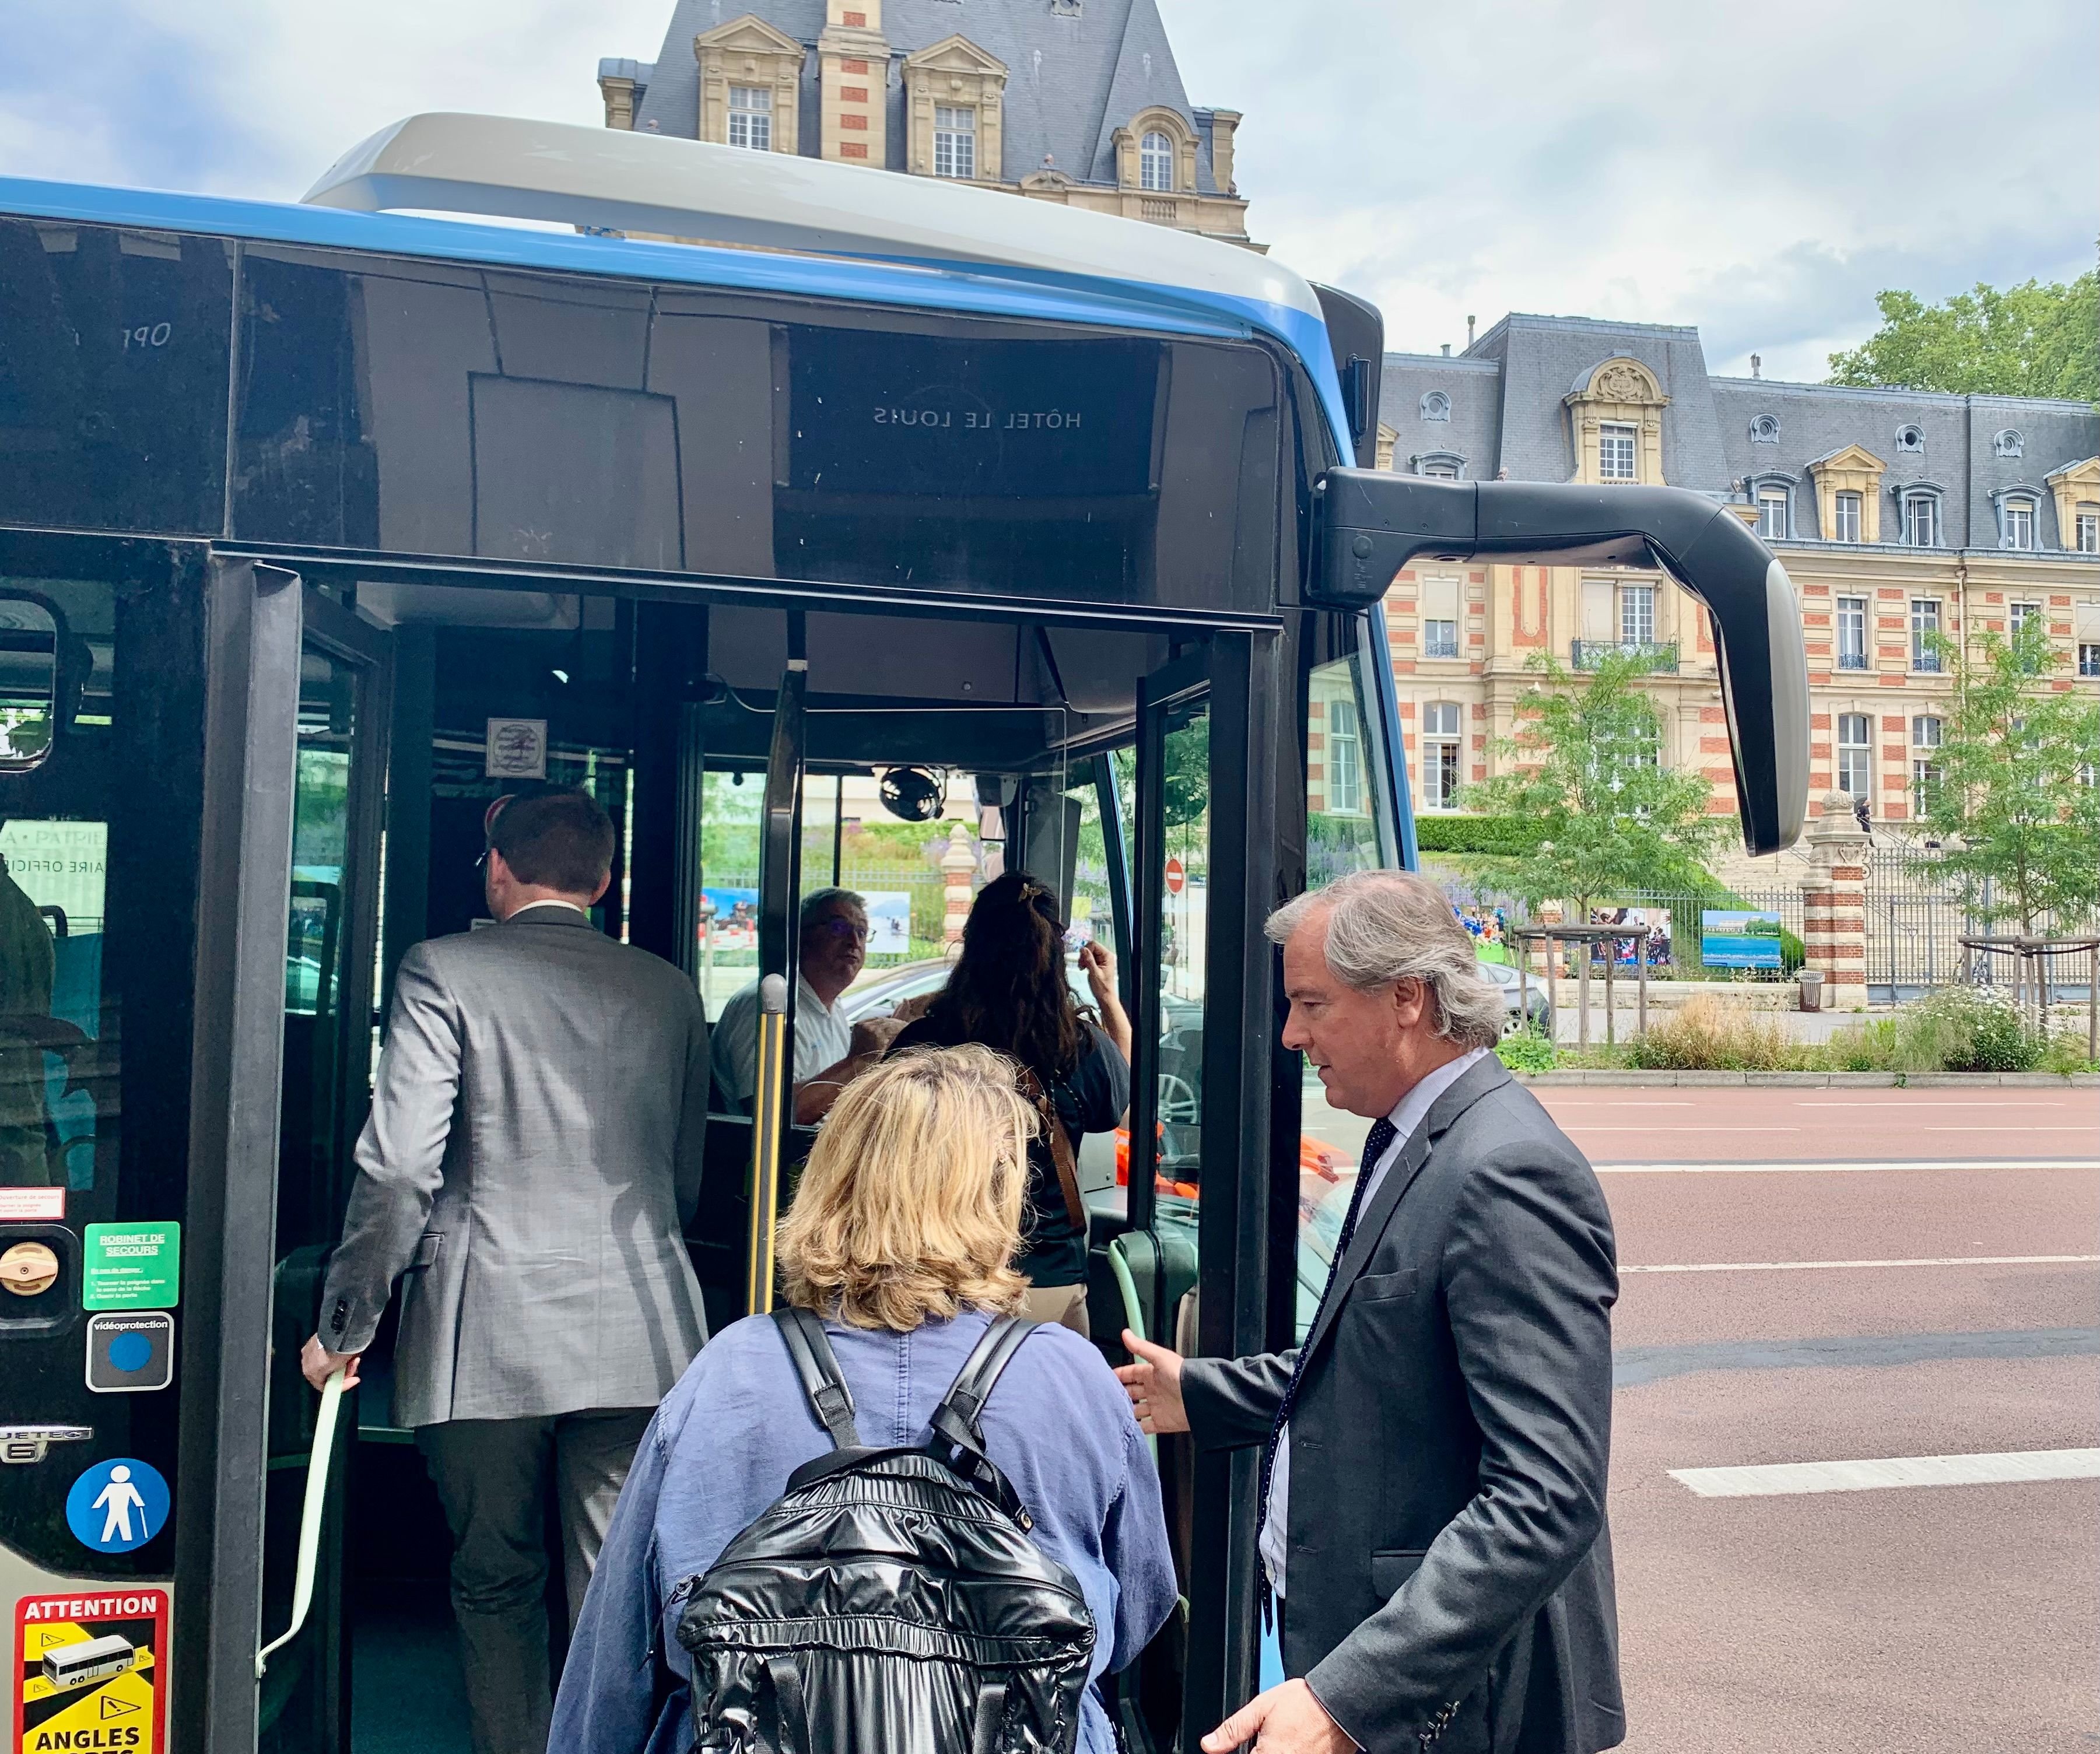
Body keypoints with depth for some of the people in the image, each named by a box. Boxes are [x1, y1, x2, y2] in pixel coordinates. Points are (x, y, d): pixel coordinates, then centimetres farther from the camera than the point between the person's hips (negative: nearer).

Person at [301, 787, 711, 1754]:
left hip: (485, 1338, -2)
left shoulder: (442, 973, -4)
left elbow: (399, 1167, -11)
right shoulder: (667, 988, 8)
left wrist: (345, 1321, -1)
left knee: (495, 1584, 14)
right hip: (637, 1336, 3)